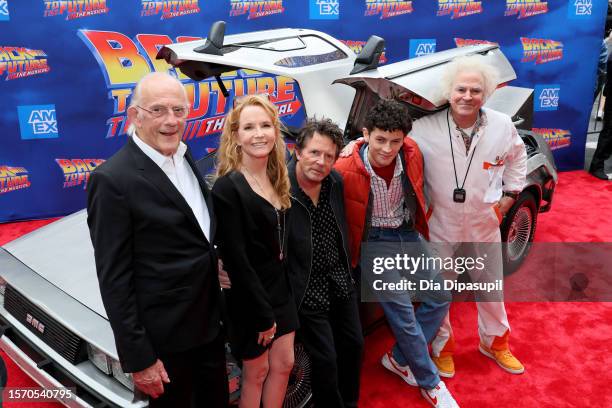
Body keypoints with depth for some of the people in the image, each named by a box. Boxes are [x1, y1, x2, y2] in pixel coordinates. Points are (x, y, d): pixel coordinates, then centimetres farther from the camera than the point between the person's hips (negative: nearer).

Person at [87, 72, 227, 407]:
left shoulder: (184, 157, 3)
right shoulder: (113, 180, -20)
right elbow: (114, 279, -18)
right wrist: (138, 359, -16)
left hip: (209, 321, 7)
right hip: (165, 339, -7)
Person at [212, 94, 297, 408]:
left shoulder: (276, 179, 4)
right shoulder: (228, 187, -21)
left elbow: (280, 241, 9)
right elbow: (236, 260, -22)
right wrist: (262, 313, -17)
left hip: (280, 290, 7)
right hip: (249, 298, -7)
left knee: (283, 365, 18)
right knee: (256, 372, 12)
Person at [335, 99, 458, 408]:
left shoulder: (412, 153, -12)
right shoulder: (346, 169, -26)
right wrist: (348, 256, -5)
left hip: (408, 234, 6)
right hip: (374, 242, -6)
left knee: (441, 299, 6)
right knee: (403, 313, -6)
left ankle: (399, 359, 24)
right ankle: (430, 383, 17)